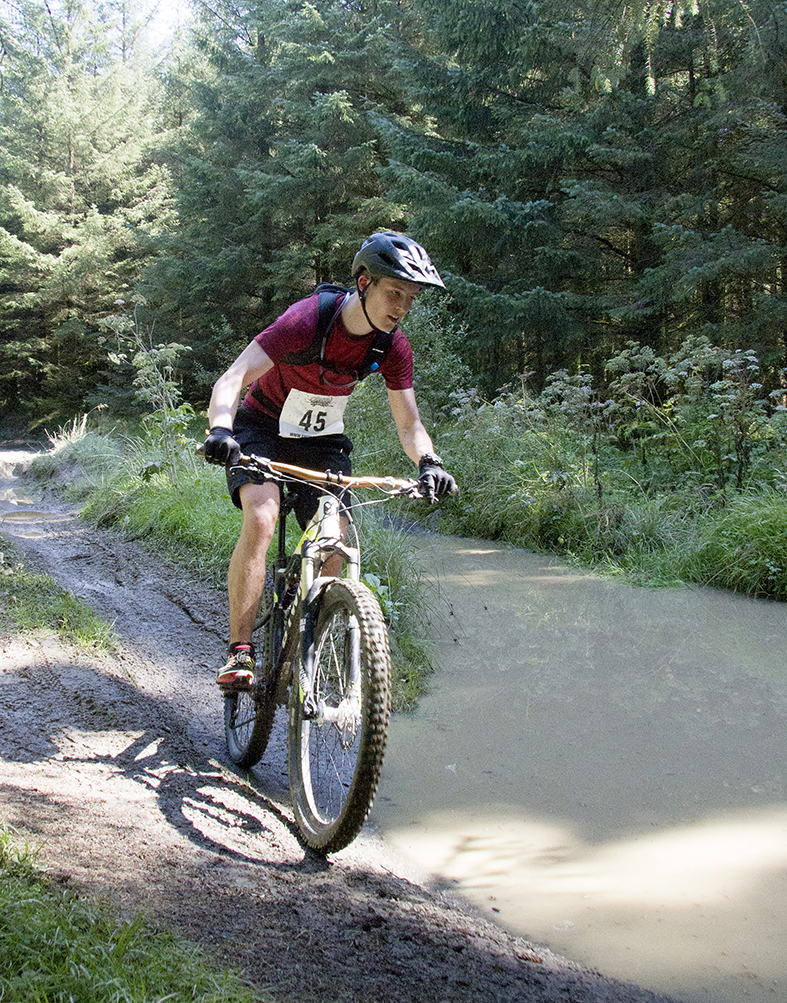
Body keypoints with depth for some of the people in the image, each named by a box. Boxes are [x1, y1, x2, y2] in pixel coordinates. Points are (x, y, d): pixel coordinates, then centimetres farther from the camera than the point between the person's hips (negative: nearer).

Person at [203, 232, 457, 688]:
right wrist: (221, 430, -55)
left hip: (323, 440, 4)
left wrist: (428, 461, -31)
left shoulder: (394, 347, -14)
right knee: (261, 519, -28)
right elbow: (231, 379, -35)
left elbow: (409, 424, -9)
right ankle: (240, 651, -23)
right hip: (263, 427, -4)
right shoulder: (307, 319, -29)